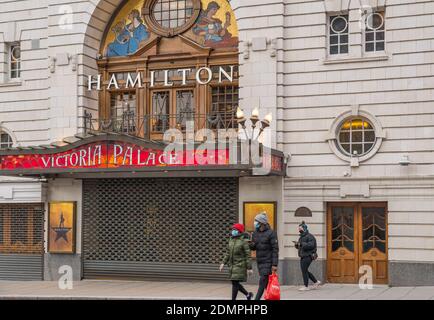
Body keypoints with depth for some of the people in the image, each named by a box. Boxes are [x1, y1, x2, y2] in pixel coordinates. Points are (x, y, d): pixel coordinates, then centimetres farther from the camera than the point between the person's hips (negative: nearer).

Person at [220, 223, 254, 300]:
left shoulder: (243, 241, -10)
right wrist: (223, 263, 7)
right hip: (232, 265, 7)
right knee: (234, 283, 11)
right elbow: (228, 253, 16)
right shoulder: (231, 240, 10)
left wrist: (249, 268, -13)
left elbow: (248, 255, -11)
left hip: (240, 265, -7)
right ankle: (248, 294, 29)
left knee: (235, 283, -9)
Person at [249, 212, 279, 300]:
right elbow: (253, 247, 15)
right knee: (266, 283, 12)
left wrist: (275, 264, -18)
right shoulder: (255, 233, 8)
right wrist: (251, 245, -11)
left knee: (262, 281, -10)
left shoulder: (271, 233, -11)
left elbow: (275, 249, -13)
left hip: (268, 261, -7)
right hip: (259, 261, 7)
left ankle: (256, 299, -11)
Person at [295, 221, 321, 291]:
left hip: (308, 256, -10)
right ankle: (316, 282, 24)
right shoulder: (302, 236, 17)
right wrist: (297, 245, -1)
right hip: (303, 256, 10)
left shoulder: (309, 236, -11)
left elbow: (311, 245, -24)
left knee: (304, 270, -9)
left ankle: (306, 286, -3)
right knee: (305, 271, 12)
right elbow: (299, 246, 22)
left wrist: (302, 244, -27)